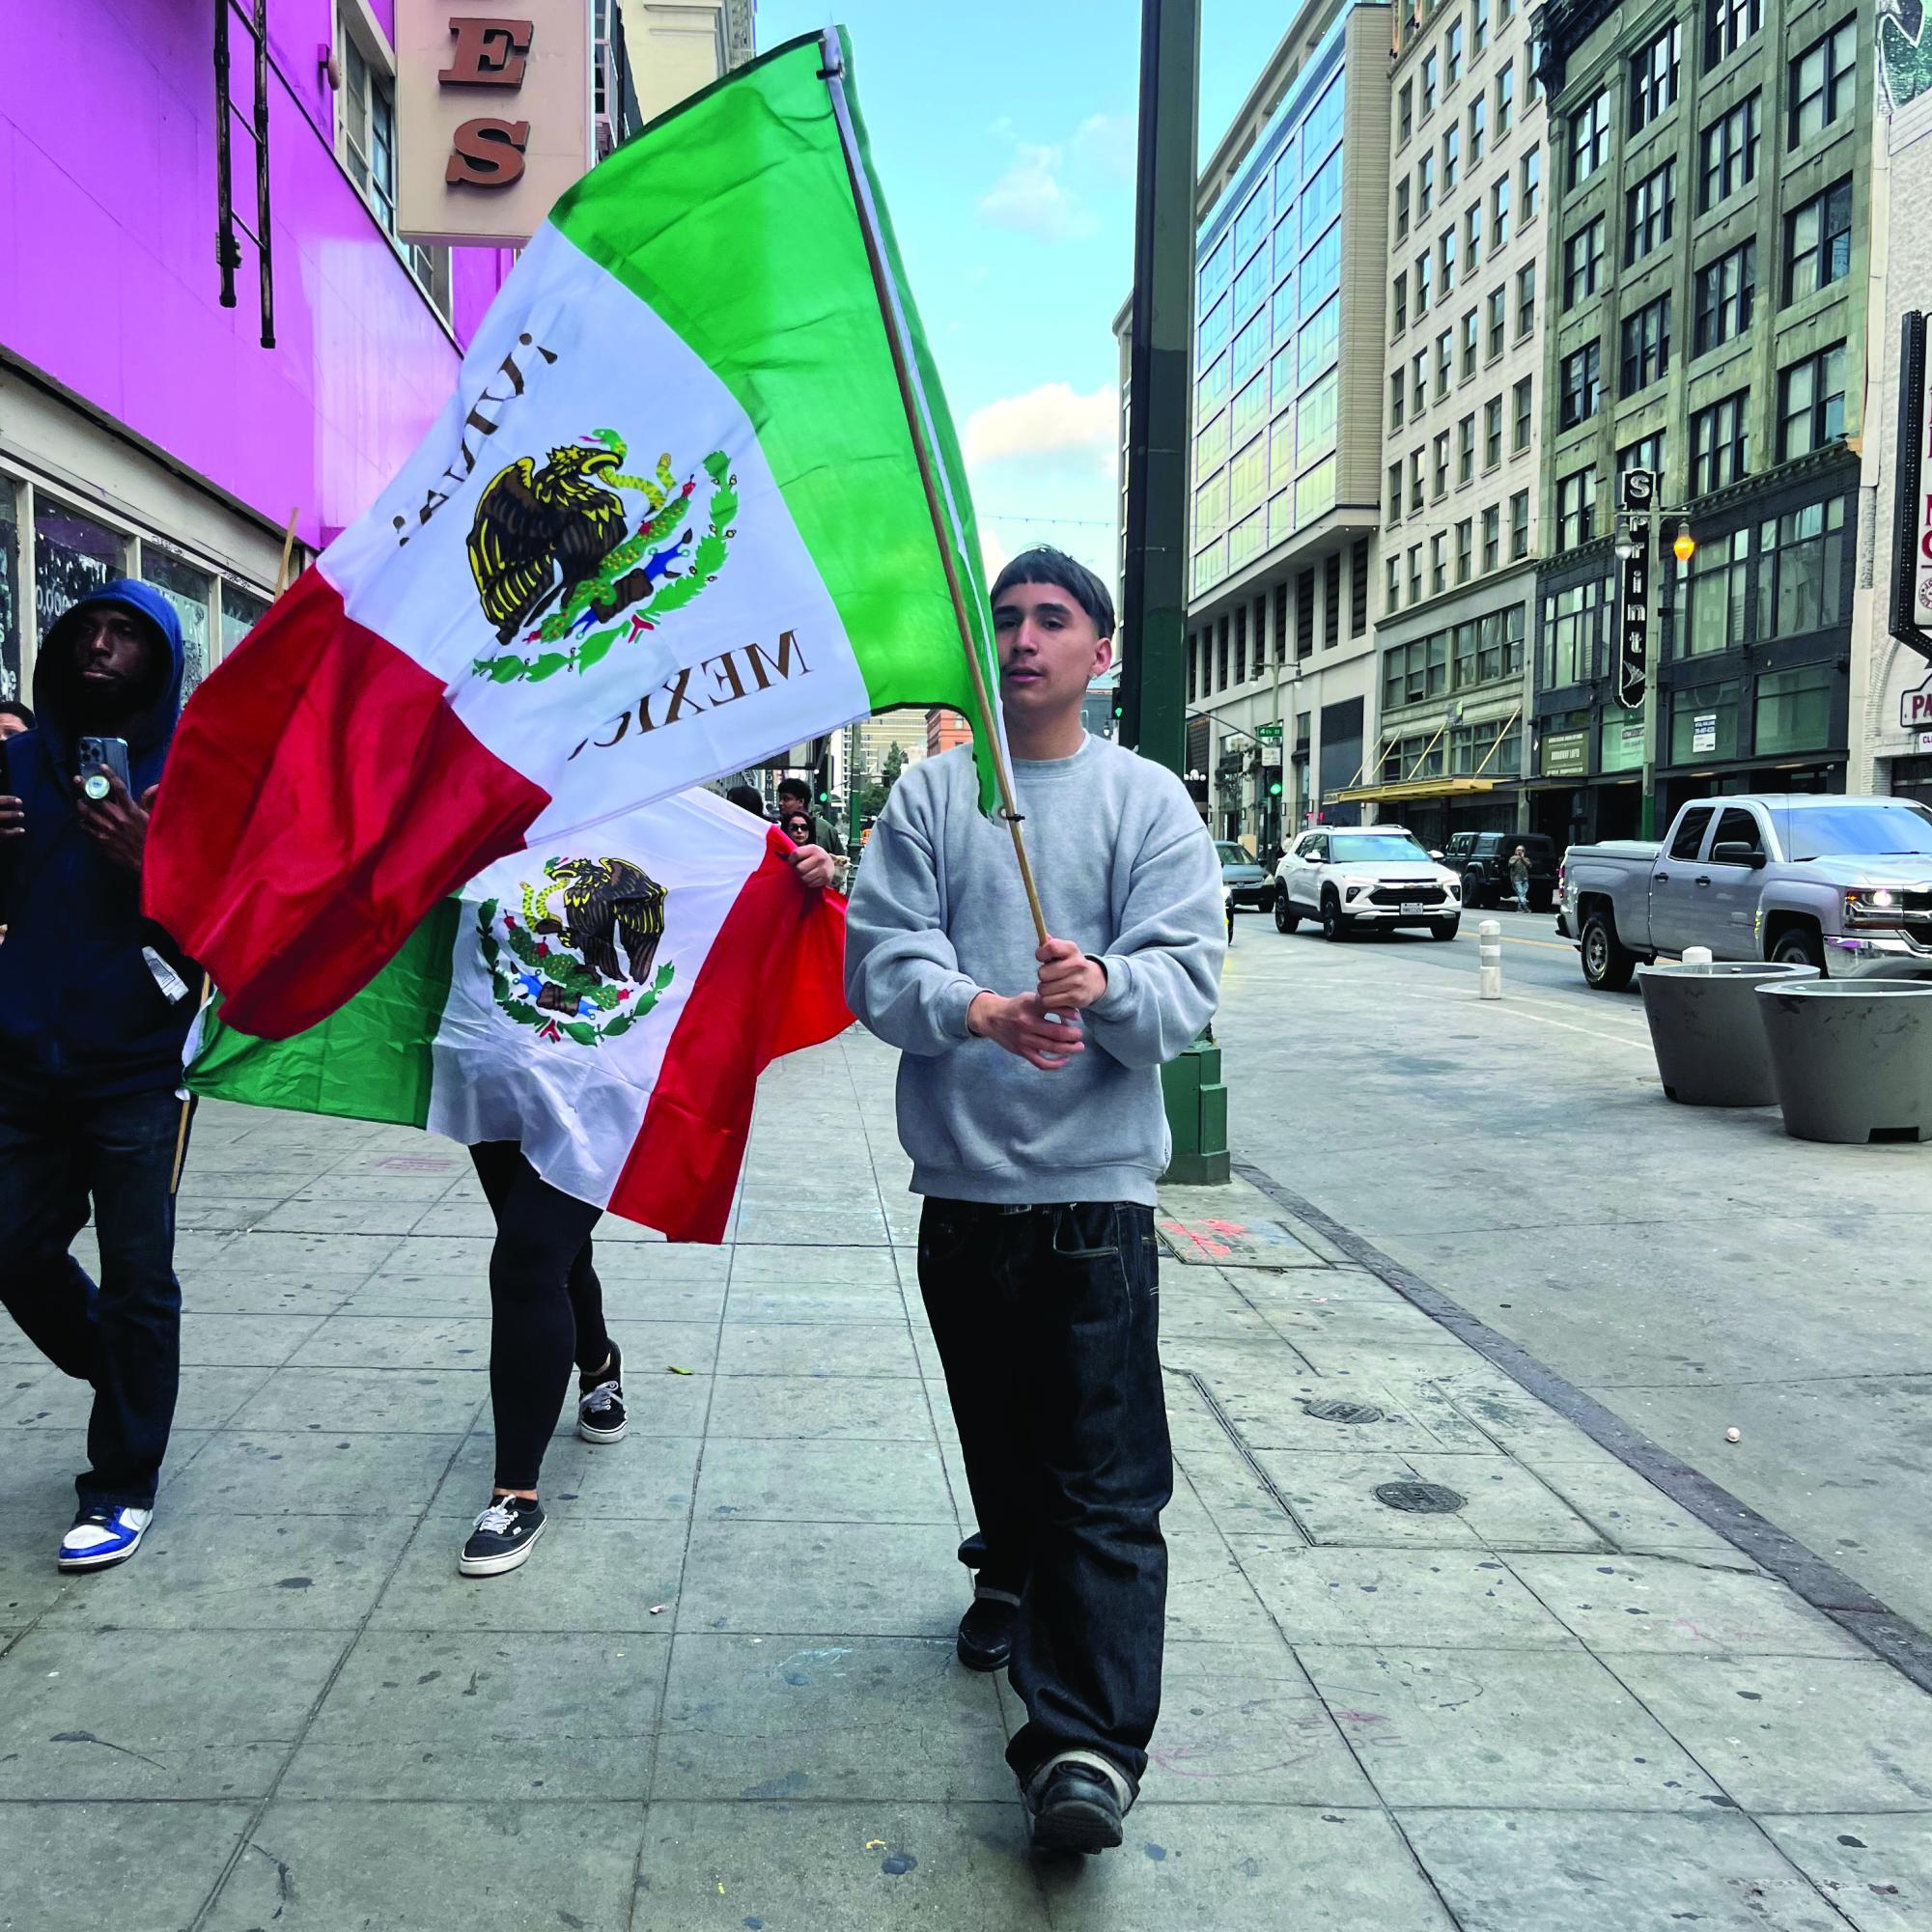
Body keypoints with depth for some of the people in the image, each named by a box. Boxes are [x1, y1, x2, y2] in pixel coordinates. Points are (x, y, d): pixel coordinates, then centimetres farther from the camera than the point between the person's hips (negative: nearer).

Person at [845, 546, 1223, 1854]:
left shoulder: (1149, 801, 2)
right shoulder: (928, 794, 6)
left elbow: (1189, 975, -8)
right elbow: (880, 958, -5)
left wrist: (1105, 985, -30)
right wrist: (975, 1011, -25)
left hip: (1093, 1182, -2)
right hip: (959, 1177, 3)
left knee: (1104, 1477, -4)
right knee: (995, 1429, 20)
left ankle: (1088, 1742, 1)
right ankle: (1015, 1580, 46)